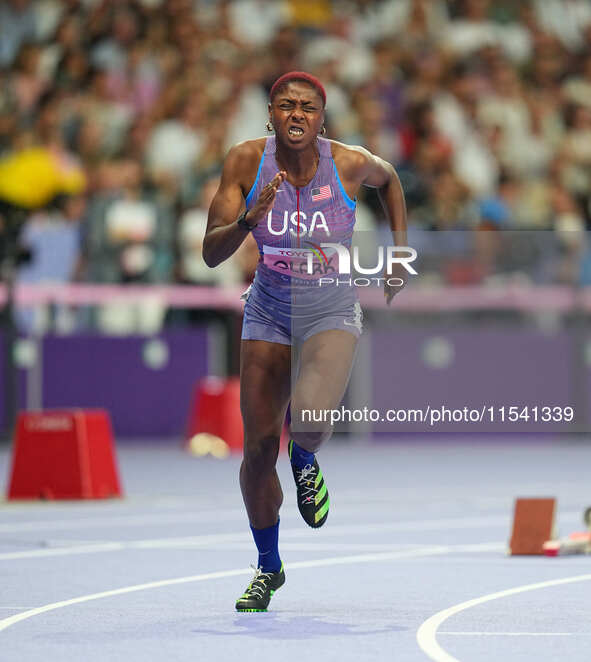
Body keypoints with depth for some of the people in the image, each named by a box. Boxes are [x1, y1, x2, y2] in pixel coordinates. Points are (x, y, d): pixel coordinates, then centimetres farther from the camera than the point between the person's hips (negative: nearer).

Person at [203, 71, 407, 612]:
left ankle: (305, 460, 12)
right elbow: (211, 254, -14)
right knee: (259, 449, 3)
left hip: (332, 312, -2)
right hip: (269, 310, 2)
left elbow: (389, 179, 12)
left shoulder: (349, 163, -14)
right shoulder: (246, 162, -12)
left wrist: (399, 250, 9)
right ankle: (268, 568, 26)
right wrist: (248, 221, -32)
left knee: (309, 422, -29)